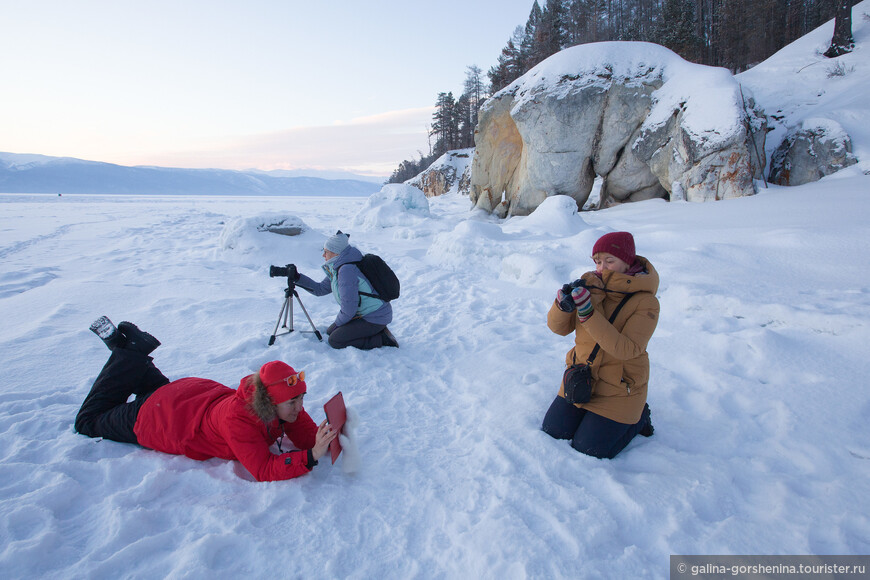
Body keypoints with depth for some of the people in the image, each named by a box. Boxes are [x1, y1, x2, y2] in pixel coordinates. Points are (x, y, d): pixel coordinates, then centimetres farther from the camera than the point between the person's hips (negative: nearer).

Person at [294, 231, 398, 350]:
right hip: (363, 314, 10)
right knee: (330, 332, 16)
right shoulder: (337, 269, 7)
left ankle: (381, 338, -6)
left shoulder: (347, 270, -24)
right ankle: (377, 331, 12)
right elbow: (320, 289, 14)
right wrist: (297, 278, 6)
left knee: (335, 341, -10)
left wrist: (338, 323, -7)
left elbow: (349, 308, -24)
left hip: (375, 318, -10)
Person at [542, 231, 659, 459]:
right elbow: (559, 328, -5)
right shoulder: (589, 284, -5)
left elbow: (627, 349, -29)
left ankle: (638, 417, 21)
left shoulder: (646, 302, -18)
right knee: (553, 432, 6)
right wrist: (563, 303, -28)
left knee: (588, 449, 0)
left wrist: (588, 312, -37)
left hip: (619, 388, -5)